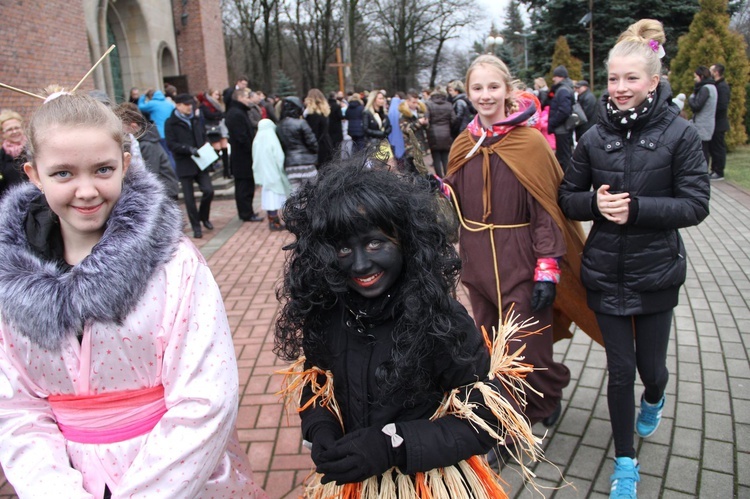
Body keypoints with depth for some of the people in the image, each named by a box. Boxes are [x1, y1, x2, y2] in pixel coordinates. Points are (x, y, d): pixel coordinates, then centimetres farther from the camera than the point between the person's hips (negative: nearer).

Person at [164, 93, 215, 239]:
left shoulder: (196, 120, 11)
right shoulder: (171, 123, -4)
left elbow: (204, 137, 18)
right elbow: (171, 144, -11)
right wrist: (189, 149, -24)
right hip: (184, 165, -4)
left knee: (208, 190, -6)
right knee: (189, 198, 2)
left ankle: (204, 217, 20)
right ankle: (196, 226, 15)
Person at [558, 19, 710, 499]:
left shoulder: (679, 134, -8)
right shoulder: (596, 138, -1)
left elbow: (695, 204, -10)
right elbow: (568, 198, 5)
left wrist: (636, 208, -23)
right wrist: (596, 202, -16)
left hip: (656, 273, -1)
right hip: (606, 271, 1)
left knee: (651, 363, 12)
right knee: (620, 369, 7)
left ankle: (653, 400, 52)